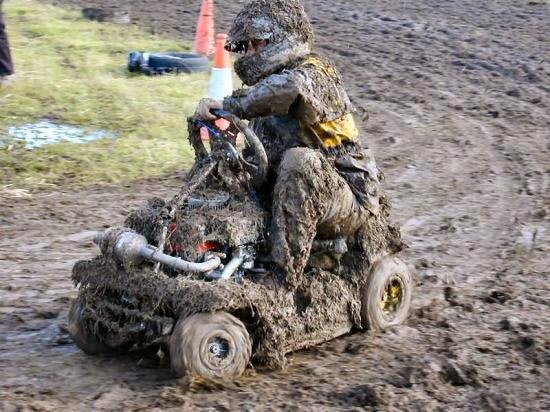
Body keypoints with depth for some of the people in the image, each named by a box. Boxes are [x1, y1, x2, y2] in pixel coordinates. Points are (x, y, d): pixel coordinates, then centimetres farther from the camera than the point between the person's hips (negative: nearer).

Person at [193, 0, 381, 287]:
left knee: (299, 160, -36)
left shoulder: (313, 71, -11)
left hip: (348, 201, -9)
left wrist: (229, 106, -40)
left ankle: (285, 273, -36)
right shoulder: (271, 82, 16)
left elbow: (290, 87, -39)